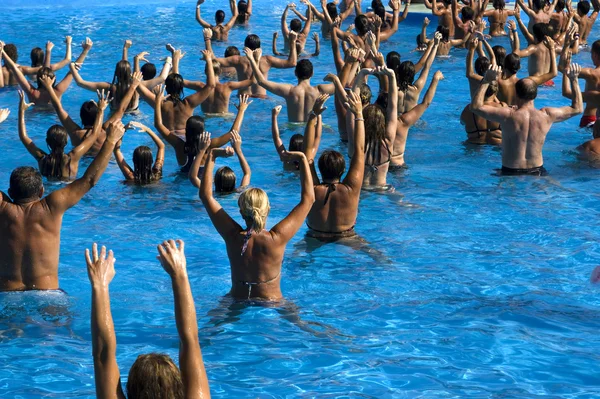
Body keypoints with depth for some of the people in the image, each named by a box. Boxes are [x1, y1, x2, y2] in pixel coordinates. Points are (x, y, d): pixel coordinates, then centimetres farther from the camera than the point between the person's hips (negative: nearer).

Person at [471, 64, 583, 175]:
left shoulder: (508, 116, -16)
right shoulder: (547, 115, -7)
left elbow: (476, 106, -8)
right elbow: (577, 108, 10)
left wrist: (486, 81, -7)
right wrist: (574, 80, 15)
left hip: (510, 173, -3)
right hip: (537, 172, 3)